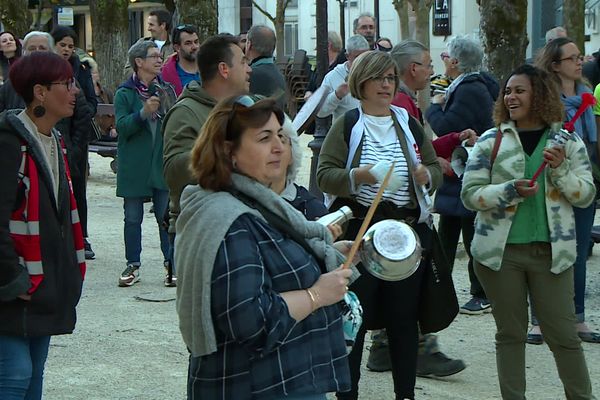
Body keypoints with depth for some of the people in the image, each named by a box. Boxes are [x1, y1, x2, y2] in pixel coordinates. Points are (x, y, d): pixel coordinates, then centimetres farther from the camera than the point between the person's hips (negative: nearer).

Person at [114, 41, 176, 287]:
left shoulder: (166, 89, 7)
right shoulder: (125, 93, -4)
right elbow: (122, 126, -15)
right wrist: (143, 113, -26)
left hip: (162, 163, 2)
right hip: (133, 166, -2)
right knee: (133, 218, 5)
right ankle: (133, 266, 14)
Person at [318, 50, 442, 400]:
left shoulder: (408, 123, 12)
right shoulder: (347, 125, 0)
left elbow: (436, 170, 15)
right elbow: (325, 175, -6)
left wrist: (427, 175, -7)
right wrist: (357, 176, -23)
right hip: (358, 230, -4)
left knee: (404, 316, 9)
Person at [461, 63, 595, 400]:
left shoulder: (568, 142, 4)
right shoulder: (491, 141, 2)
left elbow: (586, 196, 2)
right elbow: (470, 194, -3)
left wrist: (561, 169, -14)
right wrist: (511, 189, -18)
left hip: (552, 251, 0)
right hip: (500, 251, 0)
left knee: (563, 334, 2)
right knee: (510, 333, 8)